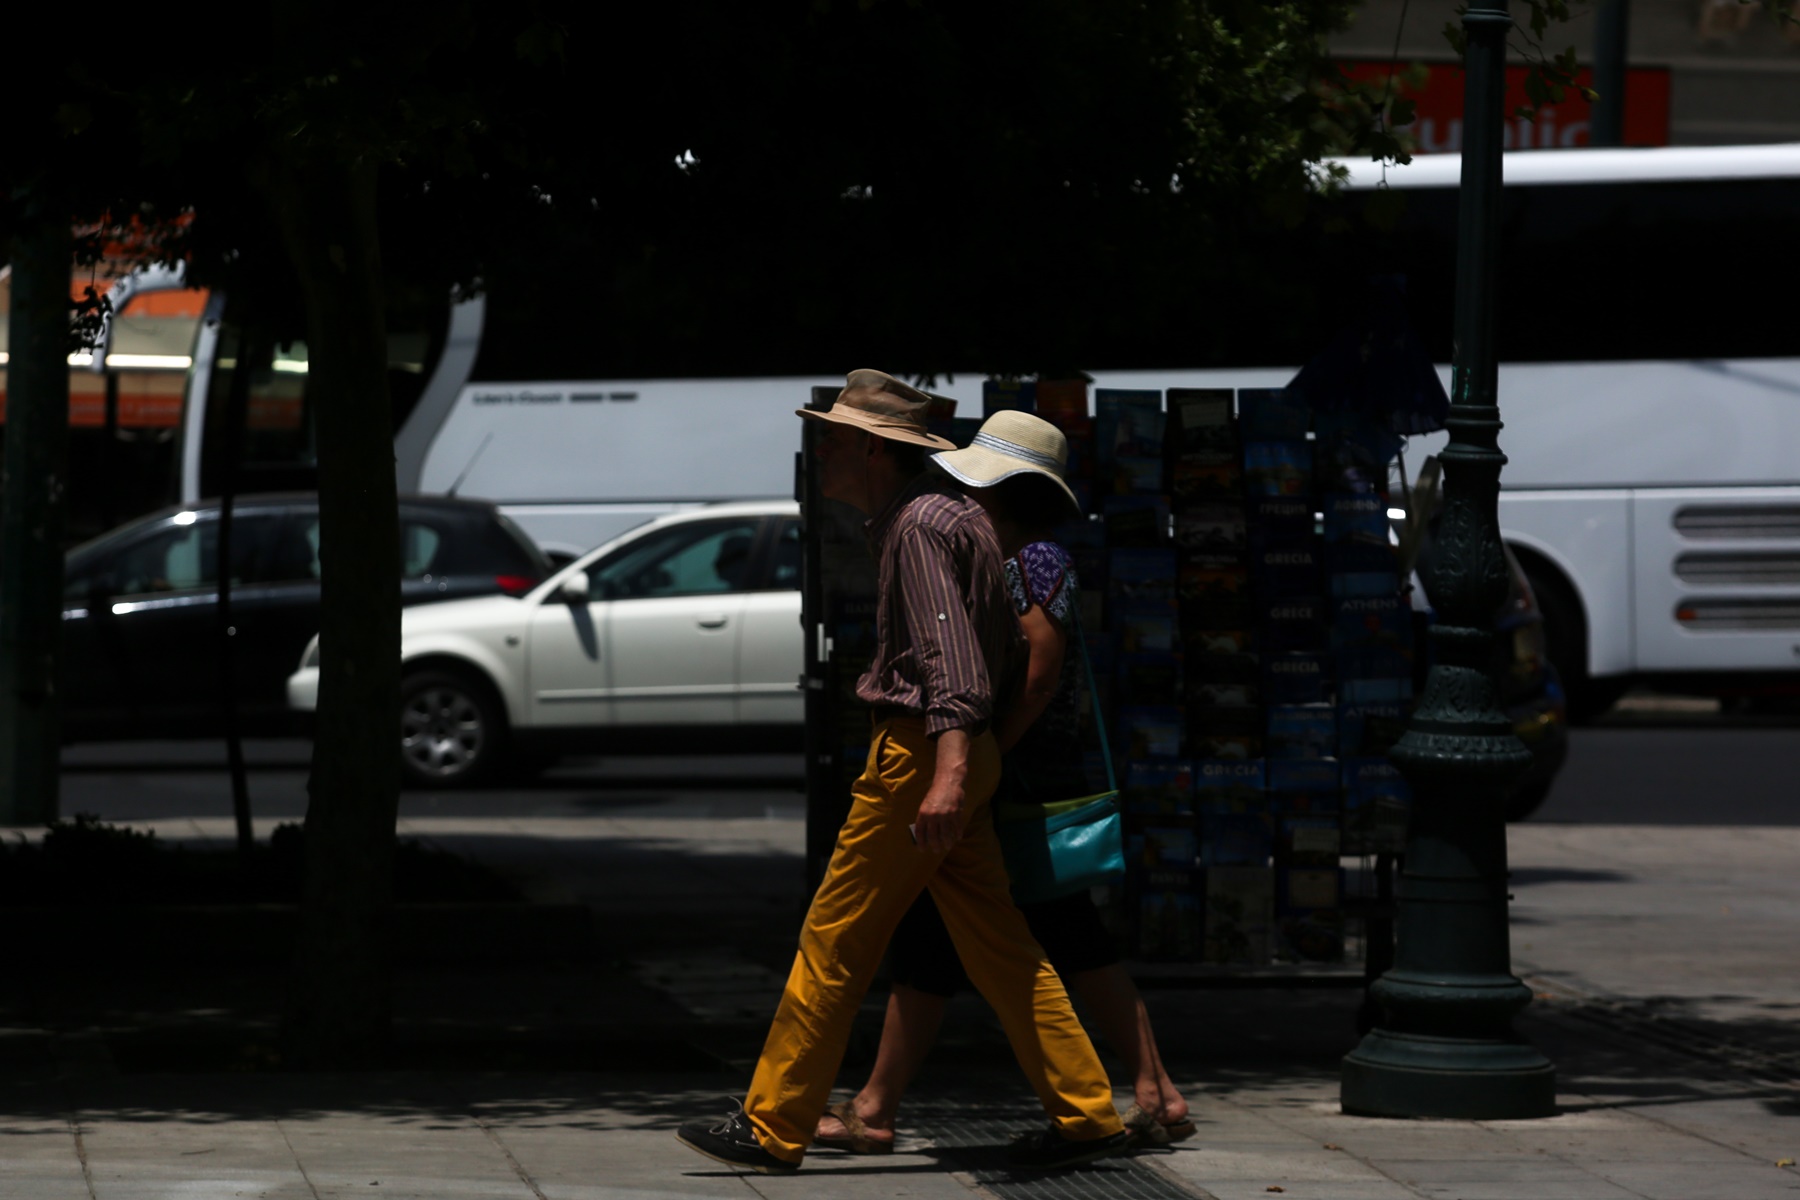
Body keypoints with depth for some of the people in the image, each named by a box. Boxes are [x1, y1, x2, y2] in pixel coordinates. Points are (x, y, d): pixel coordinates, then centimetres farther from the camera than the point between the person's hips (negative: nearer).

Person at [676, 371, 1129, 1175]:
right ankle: (1086, 1116, 7)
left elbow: (951, 656, -24)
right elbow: (1008, 646, 25)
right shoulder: (927, 514, 18)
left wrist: (947, 775, -33)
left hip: (919, 752, -10)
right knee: (997, 947, 9)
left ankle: (772, 1128, 1)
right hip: (948, 755, 10)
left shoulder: (919, 525, -14)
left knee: (834, 943, -4)